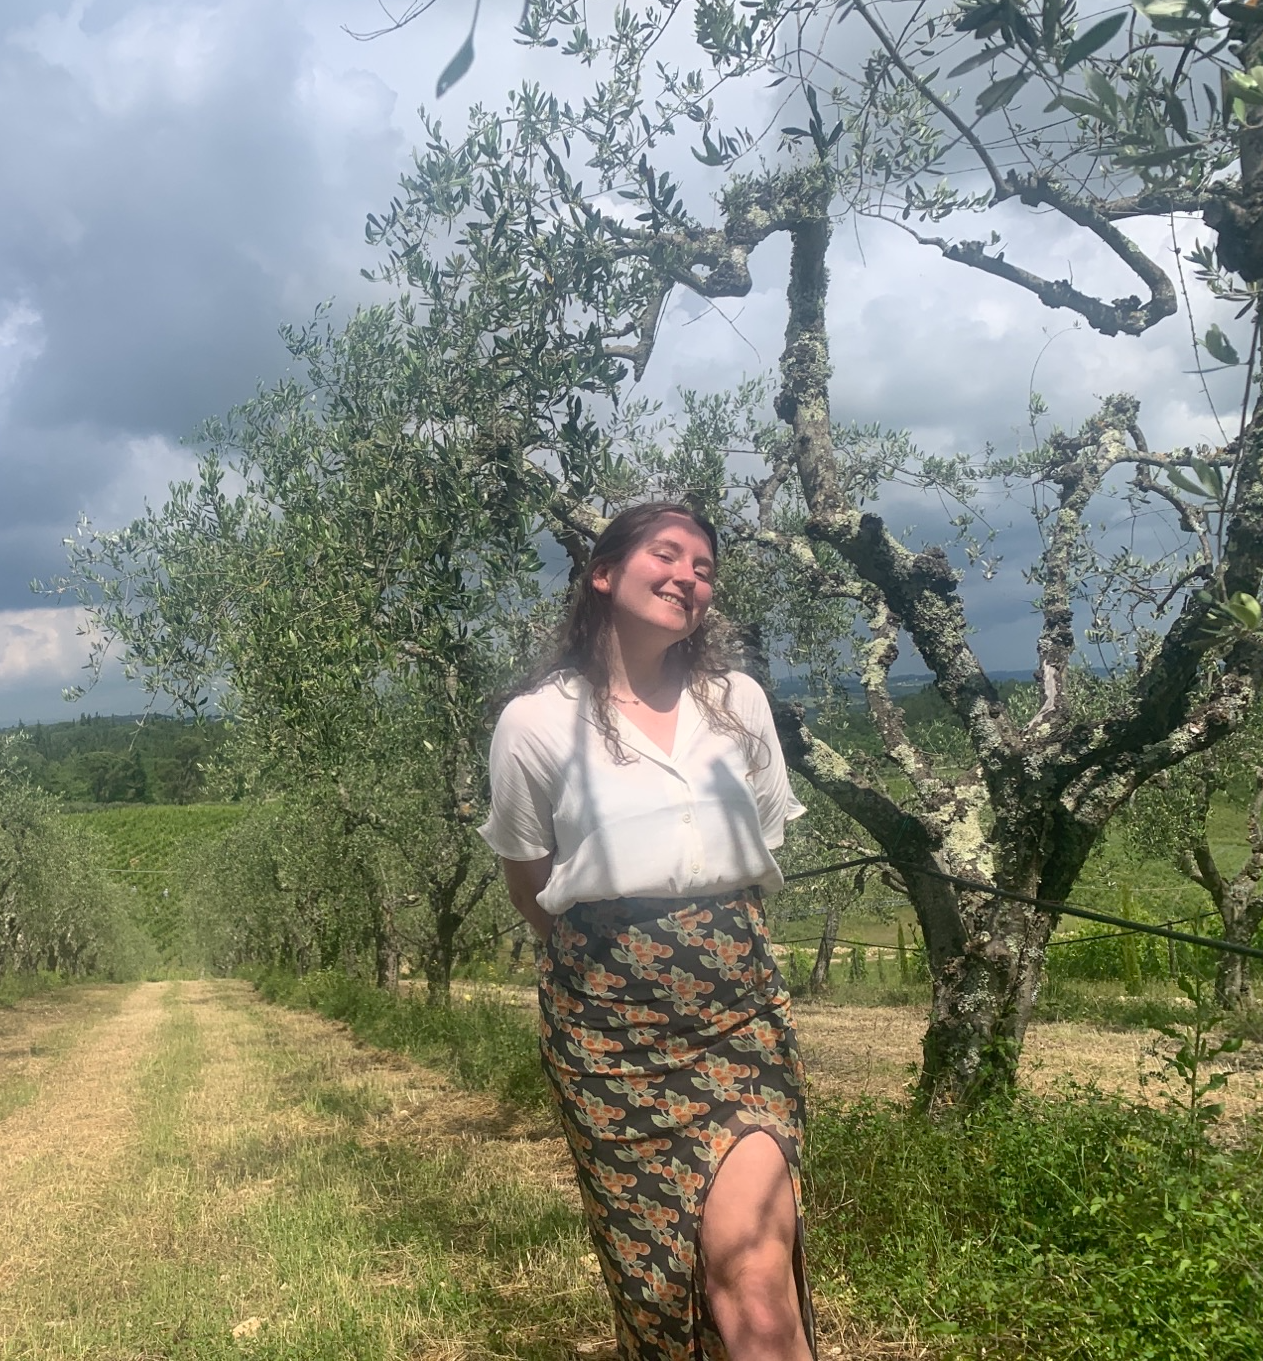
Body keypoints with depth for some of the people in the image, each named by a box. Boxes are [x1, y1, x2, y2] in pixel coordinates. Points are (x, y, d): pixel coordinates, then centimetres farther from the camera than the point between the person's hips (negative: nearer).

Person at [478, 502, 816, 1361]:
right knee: (651, 1279, 6)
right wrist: (614, 951, 10)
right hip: (608, 1019, -1)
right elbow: (530, 889, 7)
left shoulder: (740, 704, 5)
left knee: (754, 1278, -14)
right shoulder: (538, 722, -4)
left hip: (738, 1005, 2)